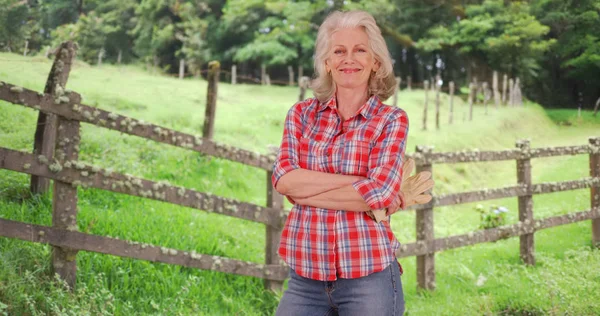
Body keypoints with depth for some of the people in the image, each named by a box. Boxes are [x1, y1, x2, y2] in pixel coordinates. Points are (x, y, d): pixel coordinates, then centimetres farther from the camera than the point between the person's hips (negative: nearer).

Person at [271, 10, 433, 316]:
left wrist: (304, 189, -10)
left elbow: (381, 194, -15)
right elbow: (283, 179, -8)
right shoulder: (302, 114, 6)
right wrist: (358, 181, -14)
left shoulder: (391, 120, -1)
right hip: (305, 276, 2)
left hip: (368, 276, -2)